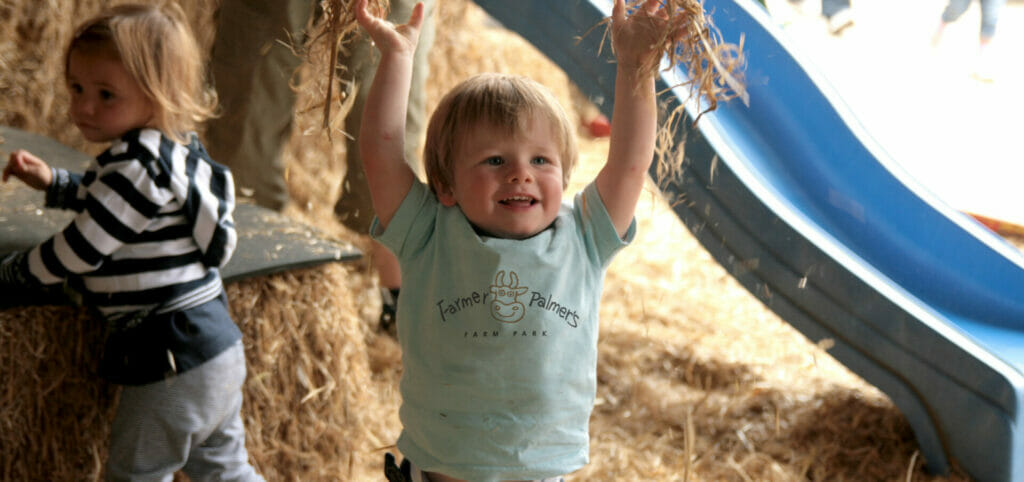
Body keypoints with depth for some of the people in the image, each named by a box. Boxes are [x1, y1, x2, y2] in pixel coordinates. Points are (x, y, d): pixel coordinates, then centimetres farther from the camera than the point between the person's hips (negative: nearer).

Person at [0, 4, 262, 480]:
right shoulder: (177, 149, 10)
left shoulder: (137, 163, -21)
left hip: (171, 364, -10)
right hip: (218, 347, 10)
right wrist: (52, 182, 23)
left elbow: (80, 250, -18)